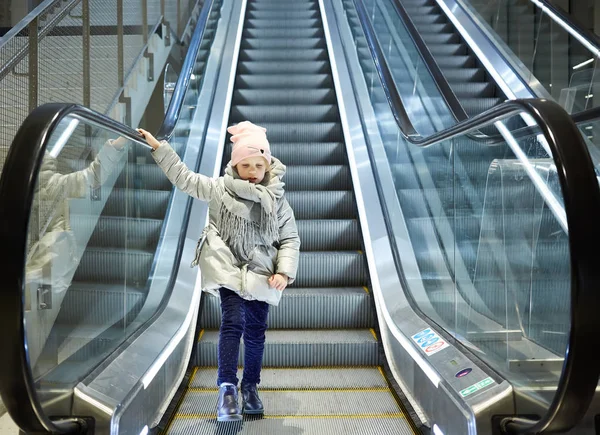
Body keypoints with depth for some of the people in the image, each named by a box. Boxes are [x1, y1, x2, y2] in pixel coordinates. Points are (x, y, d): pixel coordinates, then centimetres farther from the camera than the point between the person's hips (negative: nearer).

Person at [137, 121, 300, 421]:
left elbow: (290, 239, 4)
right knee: (233, 323, -16)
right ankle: (227, 390, -10)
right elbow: (184, 177, 5)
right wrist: (158, 146, 2)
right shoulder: (219, 189, 2)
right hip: (228, 270, -2)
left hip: (260, 275, 2)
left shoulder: (277, 201, 4)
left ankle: (250, 387, 26)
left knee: (256, 332, 9)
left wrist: (284, 272, -9)